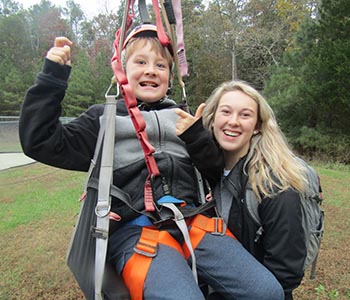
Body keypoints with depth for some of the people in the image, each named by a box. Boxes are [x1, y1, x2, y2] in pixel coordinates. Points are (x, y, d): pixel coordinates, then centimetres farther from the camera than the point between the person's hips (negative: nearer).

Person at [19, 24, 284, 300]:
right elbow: (42, 142, 5)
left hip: (192, 220, 4)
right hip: (134, 228, -3)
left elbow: (215, 174, 18)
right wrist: (52, 78, 1)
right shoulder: (105, 118, 14)